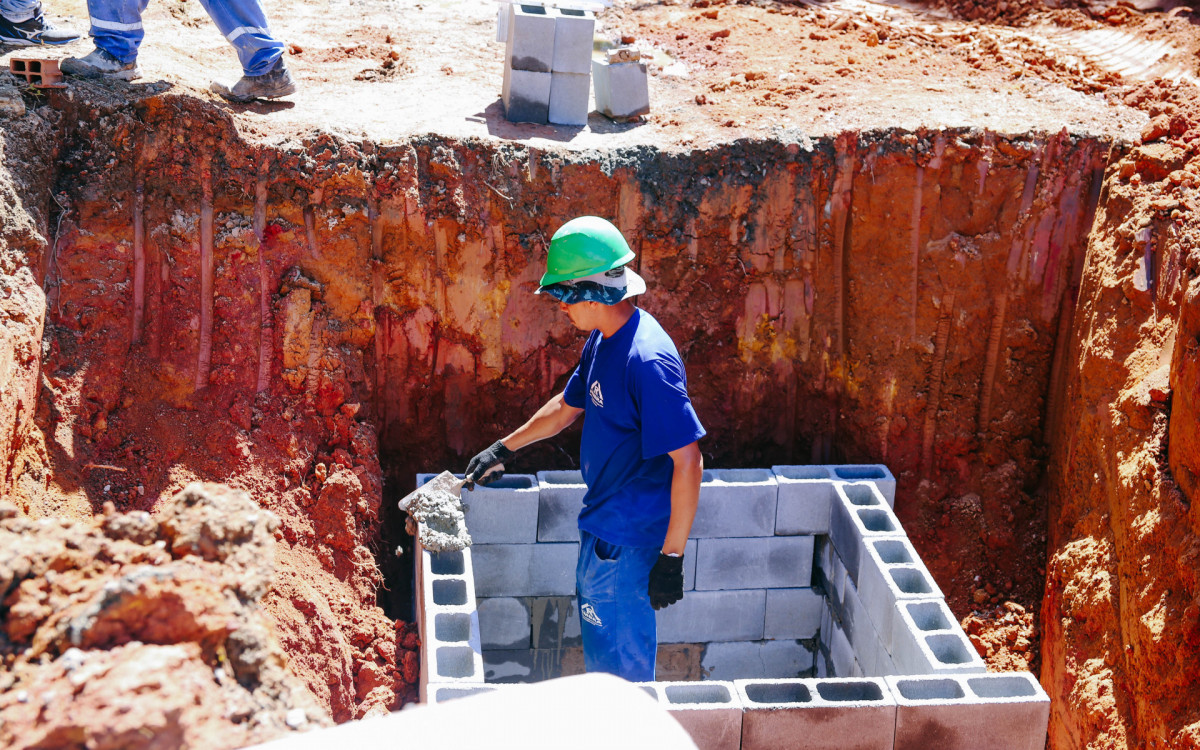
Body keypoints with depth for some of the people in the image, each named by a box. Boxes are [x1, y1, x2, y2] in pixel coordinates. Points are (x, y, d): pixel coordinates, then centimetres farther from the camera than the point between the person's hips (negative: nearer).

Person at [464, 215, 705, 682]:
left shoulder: (648, 360, -27)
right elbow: (568, 406, 22)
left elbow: (688, 461, -27)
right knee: (600, 647, 25)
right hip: (603, 524, 10)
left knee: (619, 664, 3)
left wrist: (671, 555, -26)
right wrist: (504, 449, 29)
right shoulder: (602, 340, 4)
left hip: (628, 540, -10)